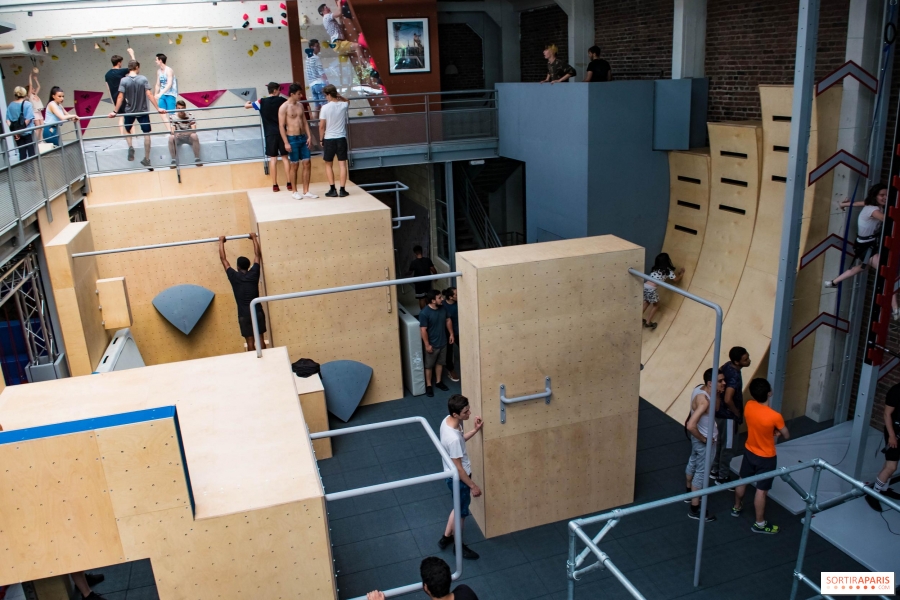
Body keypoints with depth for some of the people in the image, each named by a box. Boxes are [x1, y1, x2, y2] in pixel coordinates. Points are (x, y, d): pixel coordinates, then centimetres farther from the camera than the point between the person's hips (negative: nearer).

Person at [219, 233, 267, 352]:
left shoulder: (234, 276, -1)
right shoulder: (253, 274, 2)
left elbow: (223, 258, 8)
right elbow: (258, 255, 13)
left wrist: (221, 242, 19)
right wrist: (254, 238, 24)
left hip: (244, 315, -1)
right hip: (257, 312, 2)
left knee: (250, 342, 2)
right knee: (260, 340, 5)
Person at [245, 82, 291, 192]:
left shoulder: (262, 102, -1)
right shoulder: (282, 100, -1)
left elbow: (246, 106, 8)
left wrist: (248, 103, 31)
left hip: (270, 134, 0)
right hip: (281, 132, 0)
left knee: (273, 158, 3)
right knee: (285, 157, 5)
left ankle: (275, 185, 3)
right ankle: (289, 184, 2)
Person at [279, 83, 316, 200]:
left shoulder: (300, 105, 11)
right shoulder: (284, 107, -9)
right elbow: (281, 126, -11)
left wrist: (309, 136, 4)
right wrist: (286, 143, -17)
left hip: (303, 138, 6)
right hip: (292, 139, -6)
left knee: (307, 164, 4)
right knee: (294, 165, 1)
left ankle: (306, 191, 11)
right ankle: (295, 192, 12)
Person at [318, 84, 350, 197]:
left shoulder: (325, 108, -10)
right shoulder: (343, 105, 0)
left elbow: (322, 126, -9)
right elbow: (347, 101, 28)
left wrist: (321, 139, 3)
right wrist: (339, 96, 13)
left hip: (329, 139, -2)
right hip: (341, 138, 2)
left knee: (328, 165, 11)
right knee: (342, 164, 4)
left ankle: (332, 190, 7)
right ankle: (342, 190, 1)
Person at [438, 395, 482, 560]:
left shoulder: (448, 420, -10)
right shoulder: (453, 439, -37)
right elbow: (458, 468, -27)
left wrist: (475, 430, -3)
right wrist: (473, 486, -17)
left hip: (453, 476, 9)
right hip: (458, 479, -8)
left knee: (459, 508, 28)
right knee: (462, 513, 15)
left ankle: (446, 537, 46)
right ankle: (459, 546, 38)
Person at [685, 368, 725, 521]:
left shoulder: (699, 388, -7)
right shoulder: (703, 400, -36)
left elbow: (716, 407, 13)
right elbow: (690, 426, -40)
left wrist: (718, 393, -4)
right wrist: (703, 439, -26)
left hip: (698, 438, 10)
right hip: (704, 441, -10)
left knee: (693, 463, 28)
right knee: (701, 473, 4)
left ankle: (689, 493, 52)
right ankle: (695, 510, 18)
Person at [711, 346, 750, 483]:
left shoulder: (727, 366, -3)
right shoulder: (734, 377, -31)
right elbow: (728, 400, -38)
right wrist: (737, 413, -18)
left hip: (721, 412, 9)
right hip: (728, 415, -9)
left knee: (720, 443, 23)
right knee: (728, 447, 8)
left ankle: (714, 471, 37)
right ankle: (722, 478, 22)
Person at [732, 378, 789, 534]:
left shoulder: (749, 406, -17)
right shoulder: (775, 416, -32)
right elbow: (786, 436, -13)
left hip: (749, 451, 5)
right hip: (766, 457, -5)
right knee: (761, 490, 9)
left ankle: (736, 508, 45)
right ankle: (759, 524, 24)